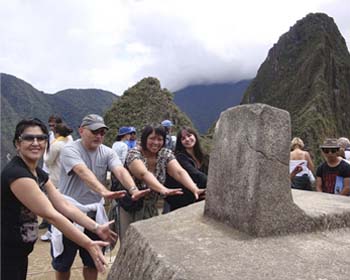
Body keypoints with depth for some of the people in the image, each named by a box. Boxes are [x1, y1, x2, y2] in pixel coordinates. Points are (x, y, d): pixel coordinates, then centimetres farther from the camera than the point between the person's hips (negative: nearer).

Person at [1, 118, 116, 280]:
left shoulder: (39, 174, 4)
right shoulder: (16, 173, -25)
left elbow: (64, 206, 0)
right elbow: (50, 215, -28)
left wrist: (96, 228, -7)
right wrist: (89, 245, -27)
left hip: (20, 251, 9)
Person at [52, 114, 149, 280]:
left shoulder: (107, 152, -2)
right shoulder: (70, 150, -16)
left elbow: (120, 171, -21)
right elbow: (84, 173, -35)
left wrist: (133, 189, -41)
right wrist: (104, 192, -51)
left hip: (94, 213, 4)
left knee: (93, 262, 17)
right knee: (63, 263, 14)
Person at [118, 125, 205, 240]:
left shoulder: (166, 154, -5)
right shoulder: (134, 154, -18)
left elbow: (179, 172, -21)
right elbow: (144, 174, -36)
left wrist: (195, 189, -39)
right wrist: (164, 190, -53)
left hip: (151, 208, 4)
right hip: (129, 208, -3)